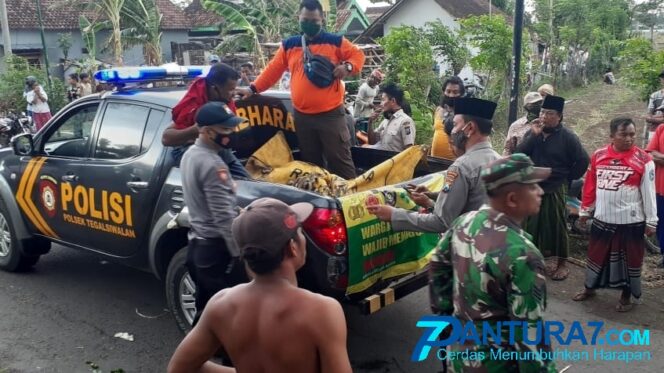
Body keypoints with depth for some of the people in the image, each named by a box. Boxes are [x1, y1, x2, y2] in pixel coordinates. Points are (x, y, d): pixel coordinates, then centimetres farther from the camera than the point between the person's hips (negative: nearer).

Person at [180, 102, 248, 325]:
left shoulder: (190, 154, 9)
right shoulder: (212, 165, -22)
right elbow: (224, 218, -23)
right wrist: (240, 254, -18)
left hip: (197, 243, 10)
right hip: (215, 248, -10)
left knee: (205, 310, 19)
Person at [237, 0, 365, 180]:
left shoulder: (336, 42, 2)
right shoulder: (289, 45, 10)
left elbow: (357, 55, 3)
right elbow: (273, 70, 12)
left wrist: (348, 66, -18)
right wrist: (254, 88, 4)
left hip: (331, 114, -4)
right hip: (302, 116, 4)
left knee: (339, 159, -2)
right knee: (310, 162, 13)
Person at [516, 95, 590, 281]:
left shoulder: (567, 136, -9)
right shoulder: (533, 132, 3)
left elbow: (583, 161, -4)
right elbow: (519, 155, -10)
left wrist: (568, 178, -1)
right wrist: (533, 135, -19)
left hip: (555, 190, -4)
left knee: (557, 226, 4)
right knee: (532, 224, 10)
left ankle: (562, 263, 16)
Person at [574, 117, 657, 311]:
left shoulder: (643, 160, -8)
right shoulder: (599, 156, 2)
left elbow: (649, 192, -7)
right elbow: (590, 186, 8)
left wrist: (651, 221, -6)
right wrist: (585, 210, 11)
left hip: (631, 221, -3)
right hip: (602, 218, 3)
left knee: (629, 258, 8)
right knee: (596, 254, 15)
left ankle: (626, 296, 24)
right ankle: (590, 288, 33)